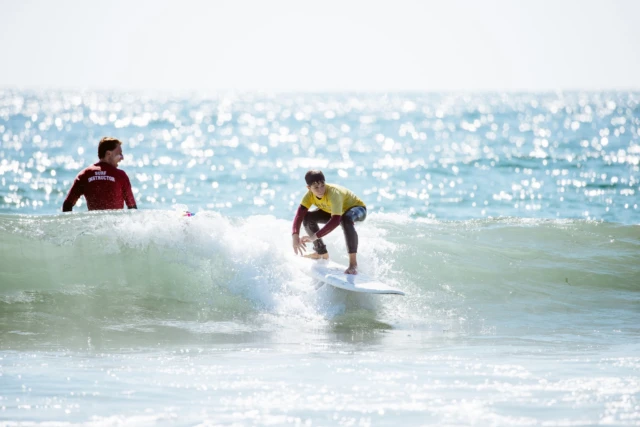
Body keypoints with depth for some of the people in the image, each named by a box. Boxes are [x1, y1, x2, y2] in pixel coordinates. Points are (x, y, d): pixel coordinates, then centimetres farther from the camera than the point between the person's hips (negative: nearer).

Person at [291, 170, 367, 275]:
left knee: (346, 218, -41)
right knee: (308, 217, -8)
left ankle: (353, 262, -37)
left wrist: (314, 237, -52)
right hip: (336, 210, 7)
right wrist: (295, 236, -43)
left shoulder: (333, 193, -38)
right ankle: (322, 252, 11)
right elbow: (300, 214, -27)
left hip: (357, 208, -7)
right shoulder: (310, 194, -20)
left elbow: (335, 220, -47)